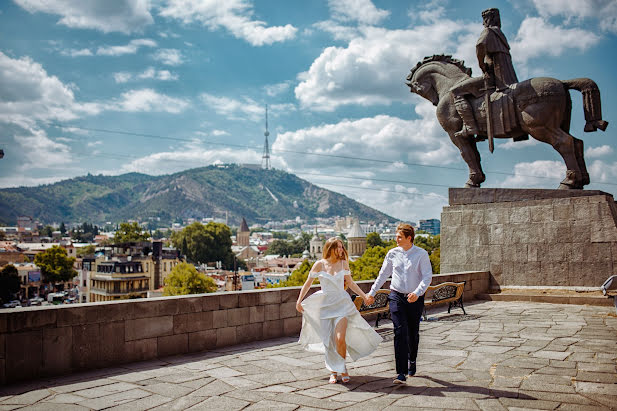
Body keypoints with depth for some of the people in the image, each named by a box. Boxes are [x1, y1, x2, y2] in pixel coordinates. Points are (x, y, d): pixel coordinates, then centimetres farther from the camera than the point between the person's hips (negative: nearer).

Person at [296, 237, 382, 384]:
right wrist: (299, 301, 3)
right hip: (325, 305, 0)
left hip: (342, 304, 0)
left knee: (340, 339, -12)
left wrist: (365, 296, 11)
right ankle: (333, 372, 20)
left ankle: (342, 368, 12)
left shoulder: (343, 263, 5)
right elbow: (308, 283, 6)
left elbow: (350, 283, 15)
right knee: (329, 341, 2)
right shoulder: (319, 264, -1)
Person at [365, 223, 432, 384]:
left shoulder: (421, 254, -6)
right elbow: (383, 274, 12)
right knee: (400, 333, -11)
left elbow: (427, 276, -10)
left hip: (415, 299, -1)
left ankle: (412, 361, 40)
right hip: (397, 297, 1)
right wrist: (372, 292, 16)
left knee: (413, 333, 13)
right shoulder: (392, 253, 2)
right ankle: (401, 373, -12)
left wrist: (417, 292, -25)